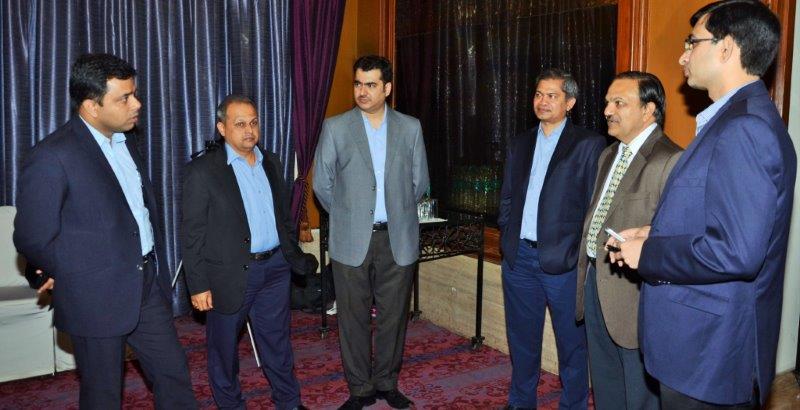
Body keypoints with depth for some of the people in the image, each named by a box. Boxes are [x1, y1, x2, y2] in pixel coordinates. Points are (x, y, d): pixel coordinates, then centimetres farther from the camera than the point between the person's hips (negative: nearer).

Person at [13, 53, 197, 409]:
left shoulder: (126, 140, 8)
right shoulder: (52, 157, -17)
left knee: (174, 377, 14)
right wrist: (75, 279, 1)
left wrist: (155, 268, 9)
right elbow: (33, 239, -12)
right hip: (98, 298, -6)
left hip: (147, 285, 7)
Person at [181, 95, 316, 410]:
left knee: (277, 341, 16)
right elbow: (192, 233, -10)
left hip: (275, 268, 5)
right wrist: (198, 285, -12)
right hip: (230, 274, -4)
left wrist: (294, 256, 13)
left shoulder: (271, 163, 8)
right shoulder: (203, 170, -9)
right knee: (224, 347, 12)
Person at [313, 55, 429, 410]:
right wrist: (347, 216, 8)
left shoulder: (410, 127, 3)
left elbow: (419, 181, 10)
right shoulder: (335, 127, -1)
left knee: (393, 315, 10)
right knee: (354, 317, 7)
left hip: (398, 240, 1)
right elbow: (322, 183, 3)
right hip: (352, 241, -1)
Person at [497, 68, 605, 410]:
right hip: (519, 257, 5)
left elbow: (596, 204, -6)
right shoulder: (519, 144, 13)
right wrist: (507, 238, 8)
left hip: (563, 260, -5)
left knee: (572, 343, 8)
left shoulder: (589, 144, -3)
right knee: (521, 338, 18)